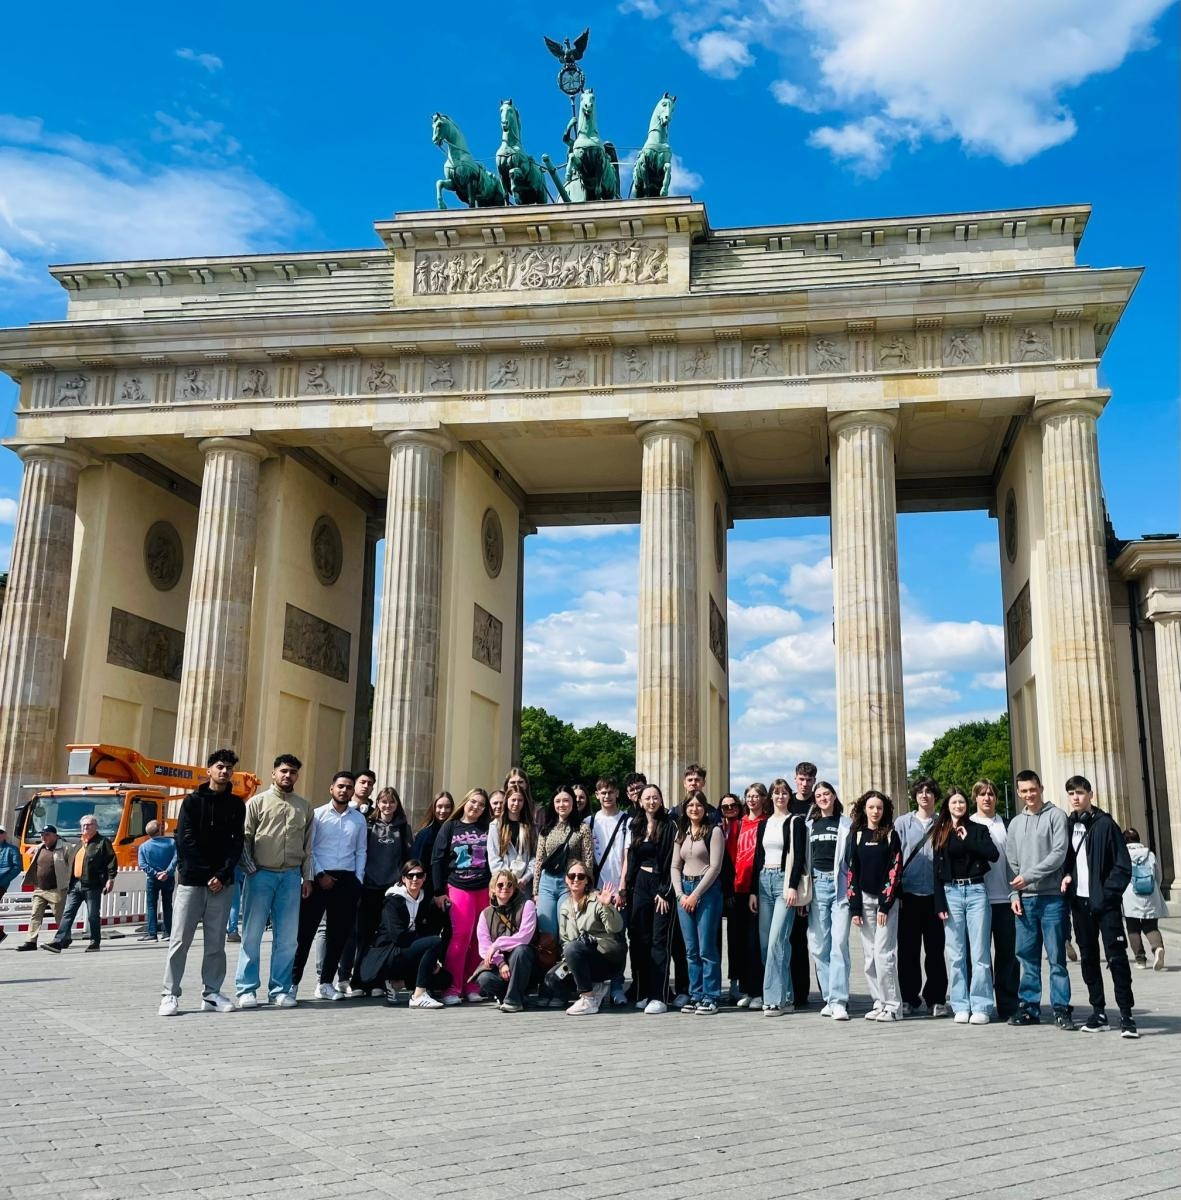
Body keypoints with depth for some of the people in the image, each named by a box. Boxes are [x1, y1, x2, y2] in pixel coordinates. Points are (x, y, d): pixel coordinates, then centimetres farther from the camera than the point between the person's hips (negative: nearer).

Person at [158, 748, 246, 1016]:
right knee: (180, 940, -1)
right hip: (191, 880, -2)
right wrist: (206, 875, -12)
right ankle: (170, 995, 5)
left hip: (222, 883, 2)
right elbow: (185, 841, -6)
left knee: (216, 943, 6)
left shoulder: (236, 805, 9)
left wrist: (222, 875, -11)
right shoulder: (193, 801, 1)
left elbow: (236, 843, 3)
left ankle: (211, 994, 13)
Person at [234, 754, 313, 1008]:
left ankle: (279, 989, 13)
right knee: (252, 934, 1)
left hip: (291, 876, 3)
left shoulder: (304, 807, 13)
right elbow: (244, 838, 0)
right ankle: (246, 990, 8)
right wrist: (250, 869, -8)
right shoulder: (257, 802, 3)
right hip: (261, 874, -3)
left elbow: (308, 845, 13)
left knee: (287, 938, 4)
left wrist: (307, 877, 9)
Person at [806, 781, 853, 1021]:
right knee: (818, 946, 2)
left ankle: (839, 1001, -10)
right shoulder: (810, 825, 15)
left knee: (839, 943, -11)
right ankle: (830, 998, 10)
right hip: (817, 884, 3)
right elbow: (804, 858, 14)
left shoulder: (846, 824, 6)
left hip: (840, 885, -3)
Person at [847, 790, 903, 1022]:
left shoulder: (891, 835, 1)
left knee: (883, 953, -10)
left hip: (886, 899, -3)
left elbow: (894, 871, -4)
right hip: (864, 899, 3)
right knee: (870, 955, 4)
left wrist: (885, 904, -11)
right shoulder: (856, 835, 9)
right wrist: (855, 907, 0)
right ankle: (879, 1002, 11)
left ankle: (892, 1006, -4)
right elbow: (852, 870, 6)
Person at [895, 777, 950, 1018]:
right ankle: (910, 999, 11)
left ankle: (936, 999, 14)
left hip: (935, 894, 0)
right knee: (908, 949, 3)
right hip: (909, 893, 0)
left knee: (935, 950, 4)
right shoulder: (903, 823, 6)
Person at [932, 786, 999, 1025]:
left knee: (979, 953, -2)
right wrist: (940, 904, -1)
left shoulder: (977, 829, 6)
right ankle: (961, 1006, 9)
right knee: (955, 954, 3)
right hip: (951, 893, 1)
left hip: (976, 891, -1)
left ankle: (980, 1007, 3)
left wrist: (967, 839, -10)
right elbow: (937, 871, 5)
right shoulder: (940, 834, 8)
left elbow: (994, 854, -9)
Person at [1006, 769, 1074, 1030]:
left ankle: (1061, 1009, 4)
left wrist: (1028, 876, -12)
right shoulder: (1015, 823, 16)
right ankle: (1029, 1006, 15)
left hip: (1051, 897, -5)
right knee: (1027, 956, 8)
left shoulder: (1055, 816, -1)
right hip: (1025, 899, 5)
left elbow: (1059, 854, -10)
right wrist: (1014, 894, 3)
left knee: (1056, 957, -2)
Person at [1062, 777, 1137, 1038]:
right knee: (1088, 958, 9)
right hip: (1080, 902, 5)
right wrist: (1067, 877, 0)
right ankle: (1098, 1011, 17)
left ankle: (1126, 1014, 0)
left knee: (1116, 957, -5)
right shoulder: (1068, 825, 10)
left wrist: (1108, 892, -14)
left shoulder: (1105, 824, -5)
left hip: (1105, 902, -5)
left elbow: (1123, 865, -7)